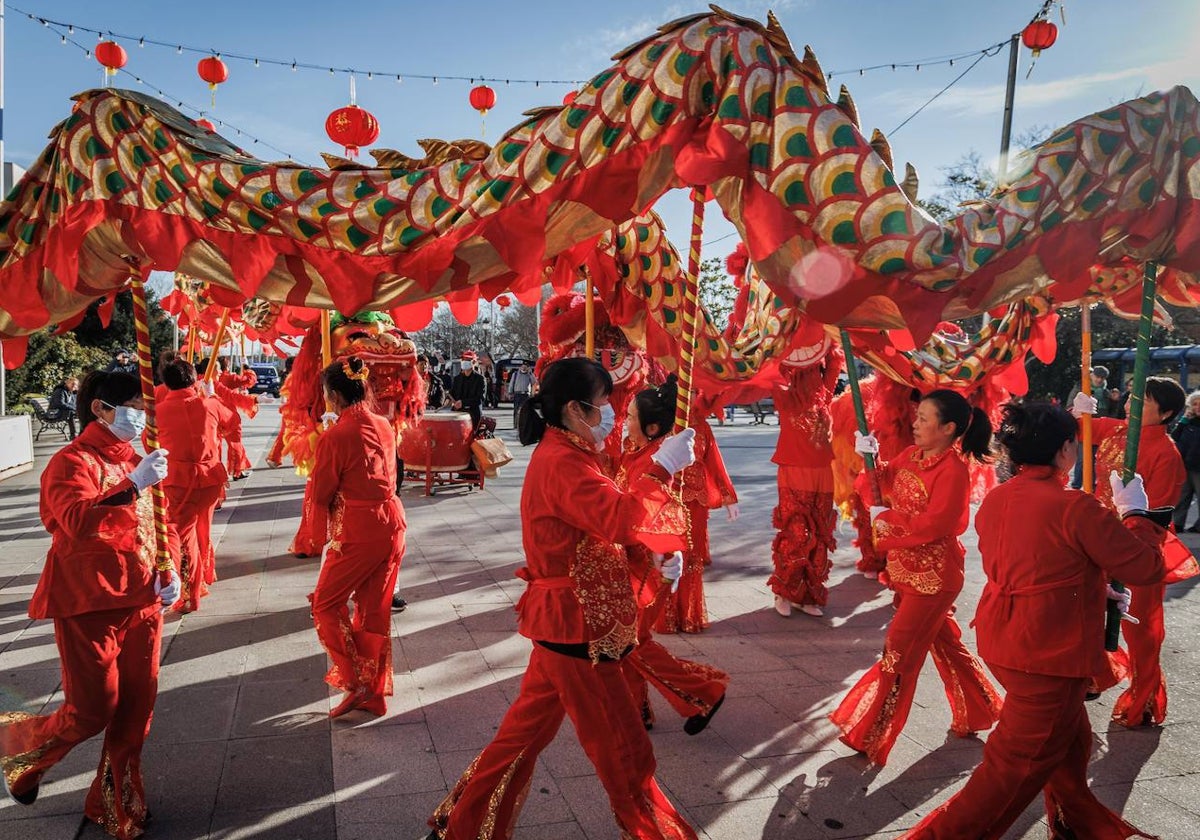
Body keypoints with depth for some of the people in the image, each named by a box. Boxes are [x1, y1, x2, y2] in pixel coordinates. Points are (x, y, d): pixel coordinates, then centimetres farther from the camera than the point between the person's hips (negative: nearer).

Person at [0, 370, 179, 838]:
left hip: (141, 602, 7)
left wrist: (170, 573, 5)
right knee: (93, 710, -1)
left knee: (136, 710, 11)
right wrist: (133, 486, -35)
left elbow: (160, 524, 18)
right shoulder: (72, 461, -11)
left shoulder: (135, 462, 10)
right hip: (89, 605, -6)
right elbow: (77, 521, -29)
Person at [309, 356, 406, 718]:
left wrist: (323, 530, 9)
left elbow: (322, 494, -6)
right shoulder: (384, 426, 4)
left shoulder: (334, 437, -15)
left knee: (326, 604, 12)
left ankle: (354, 682, 10)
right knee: (376, 611, 15)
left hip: (357, 534, -7)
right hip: (392, 525, 7)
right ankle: (375, 693, 24)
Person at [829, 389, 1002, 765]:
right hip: (909, 569, 8)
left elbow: (931, 526, -26)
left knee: (899, 655, -3)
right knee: (944, 643, 22)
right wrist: (869, 457, -10)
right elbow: (883, 484, 8)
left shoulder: (953, 471, -21)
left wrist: (885, 519, -15)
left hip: (933, 576, -8)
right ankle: (976, 712, 40)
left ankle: (869, 736, 6)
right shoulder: (911, 455, 3)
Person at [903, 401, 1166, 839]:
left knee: (1069, 738, 29)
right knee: (1017, 768, 4)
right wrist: (1134, 513, 6)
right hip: (1050, 654, -8)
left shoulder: (995, 499, 3)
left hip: (1003, 639, 8)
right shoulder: (1076, 507, -21)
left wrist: (1095, 583, 21)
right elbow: (1146, 566, -10)